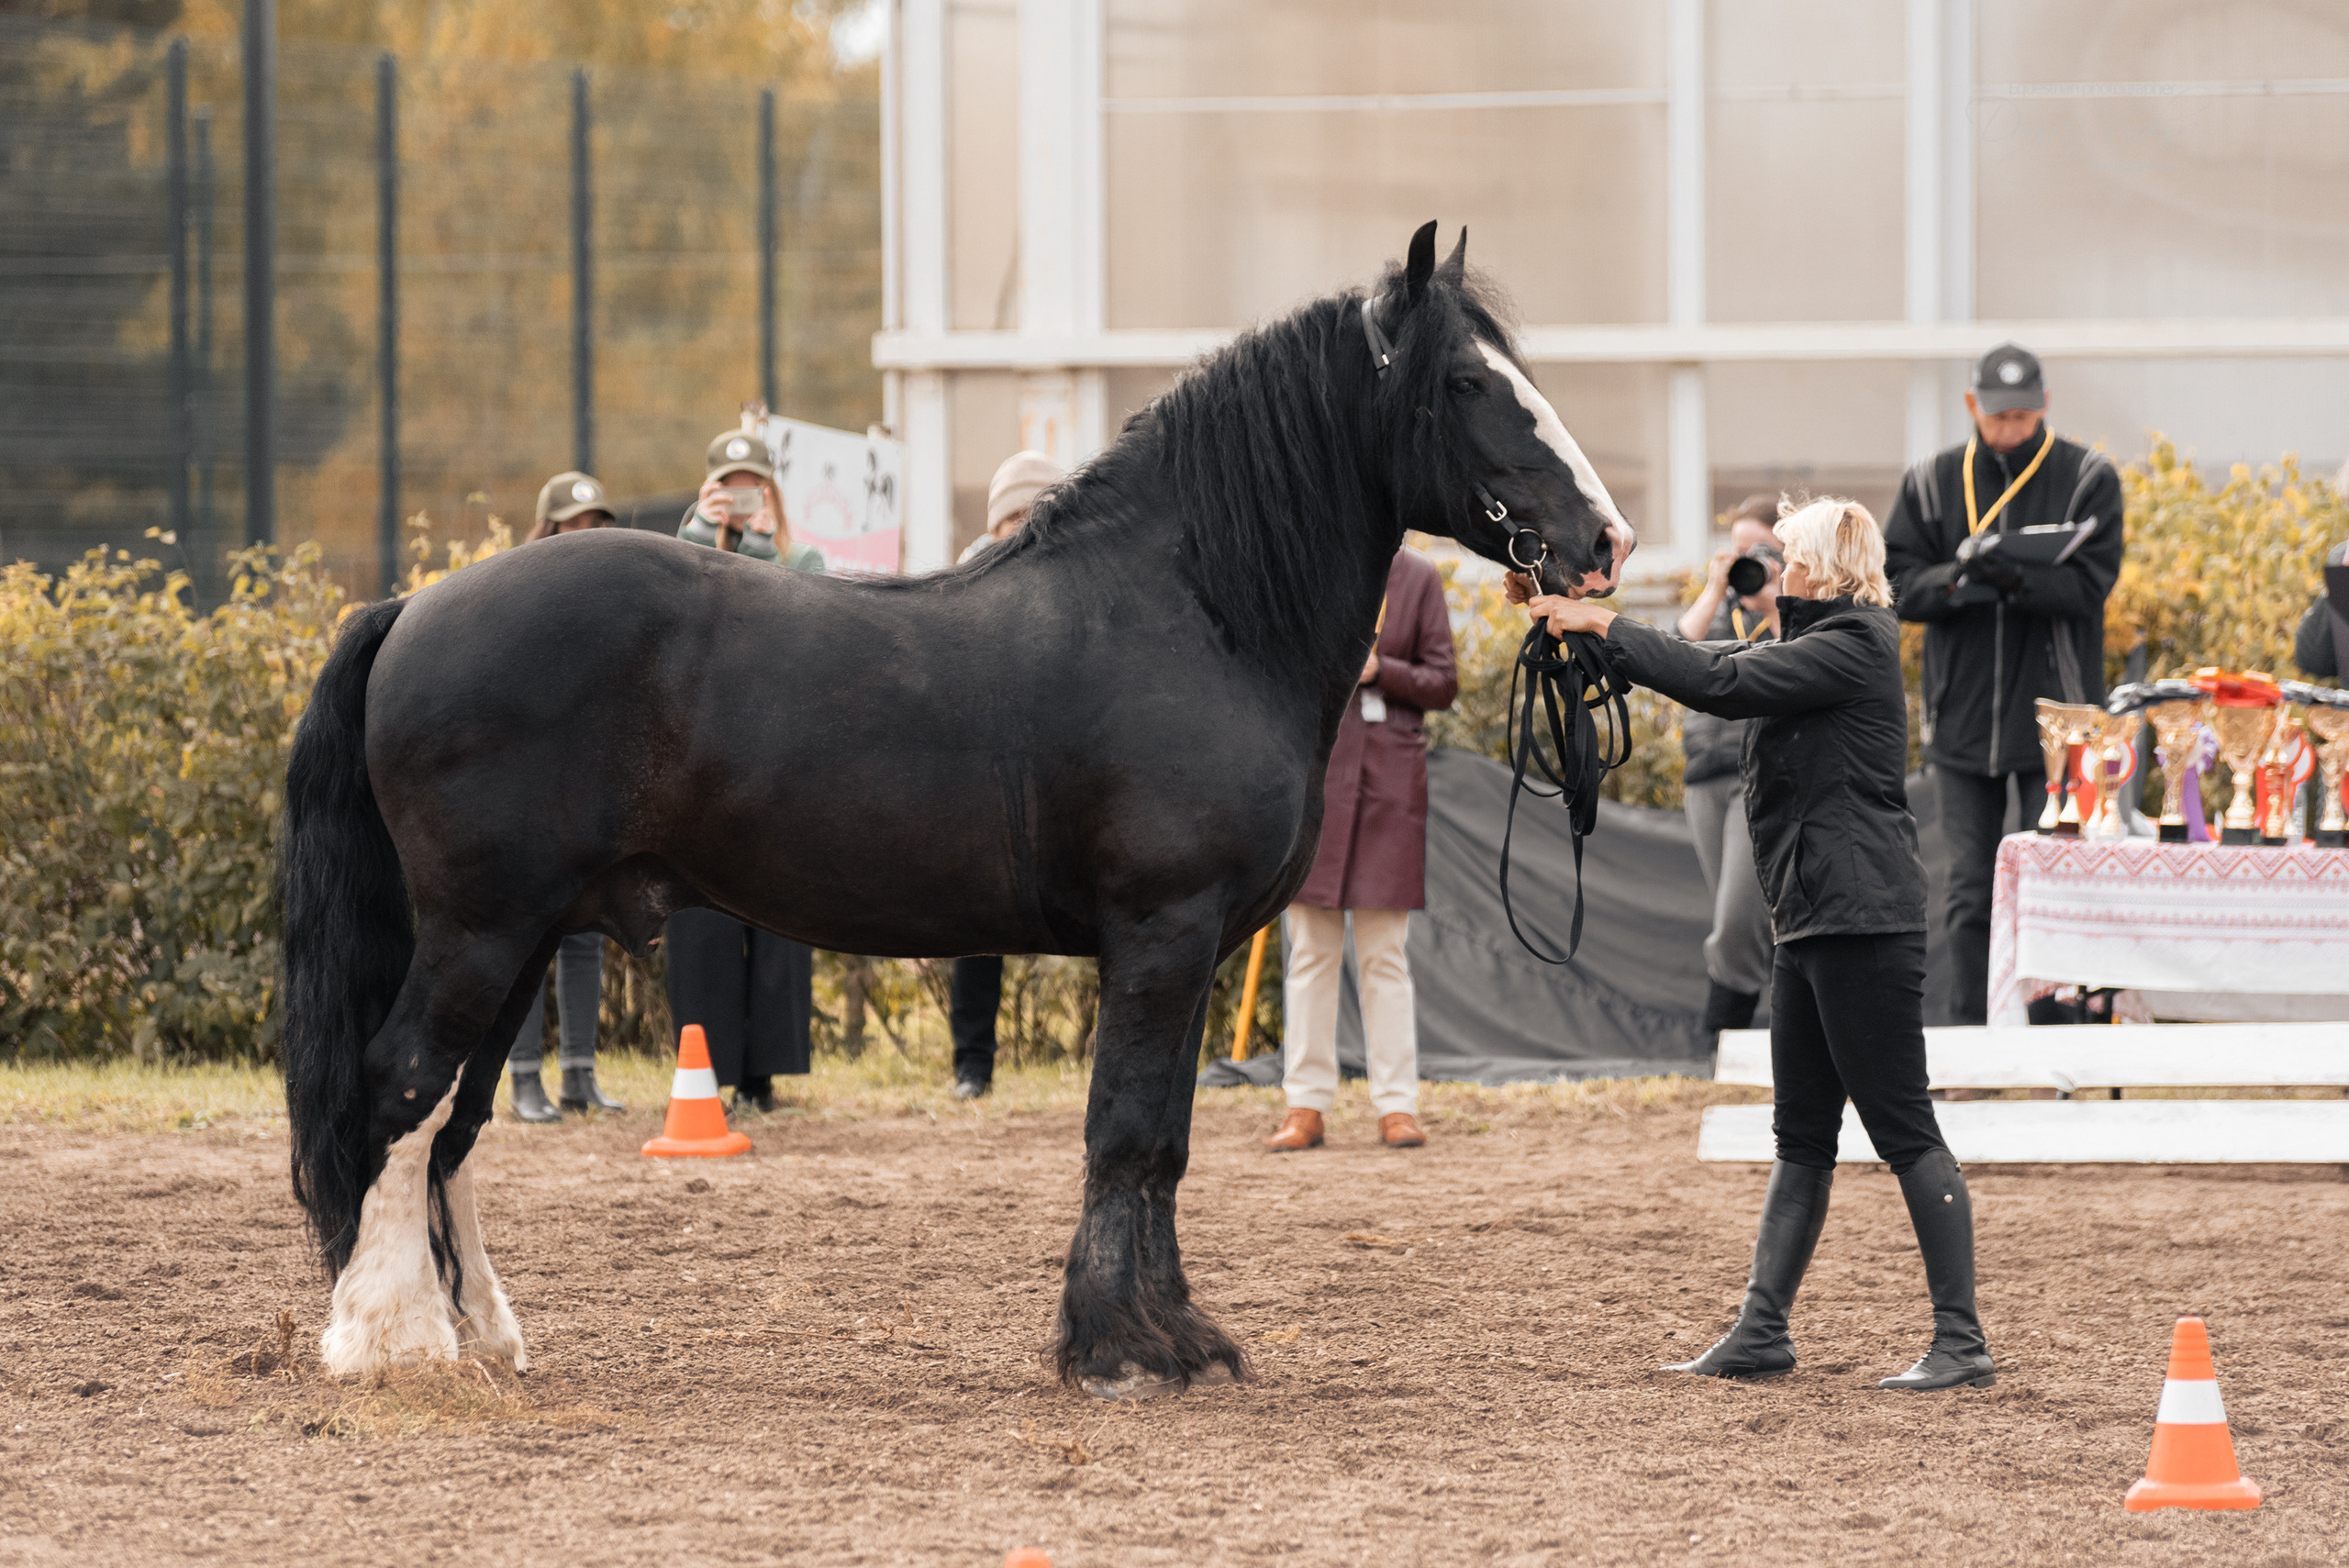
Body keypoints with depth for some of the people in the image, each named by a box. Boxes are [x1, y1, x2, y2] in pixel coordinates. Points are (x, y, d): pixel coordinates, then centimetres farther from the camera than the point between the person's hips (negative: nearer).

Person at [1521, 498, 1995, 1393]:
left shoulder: (1853, 646, -12)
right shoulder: (1817, 643, 18)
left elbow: (1723, 683, -19)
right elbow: (1721, 667, 19)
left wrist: (1604, 628, -14)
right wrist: (1574, 611, 13)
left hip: (1863, 917, -10)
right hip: (1813, 917, 10)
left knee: (1903, 1130, -9)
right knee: (1802, 1135, 11)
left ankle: (1962, 1343, -8)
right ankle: (1762, 1332, 14)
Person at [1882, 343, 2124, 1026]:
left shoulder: (2087, 479, 2)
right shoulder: (1931, 484, 9)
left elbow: (2089, 584, -9)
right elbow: (1896, 584, 3)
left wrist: (2017, 580, -26)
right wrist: (1954, 578, -18)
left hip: (2056, 720, -3)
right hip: (1962, 715, 3)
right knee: (1969, 890, 4)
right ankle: (1969, 1031, 8)